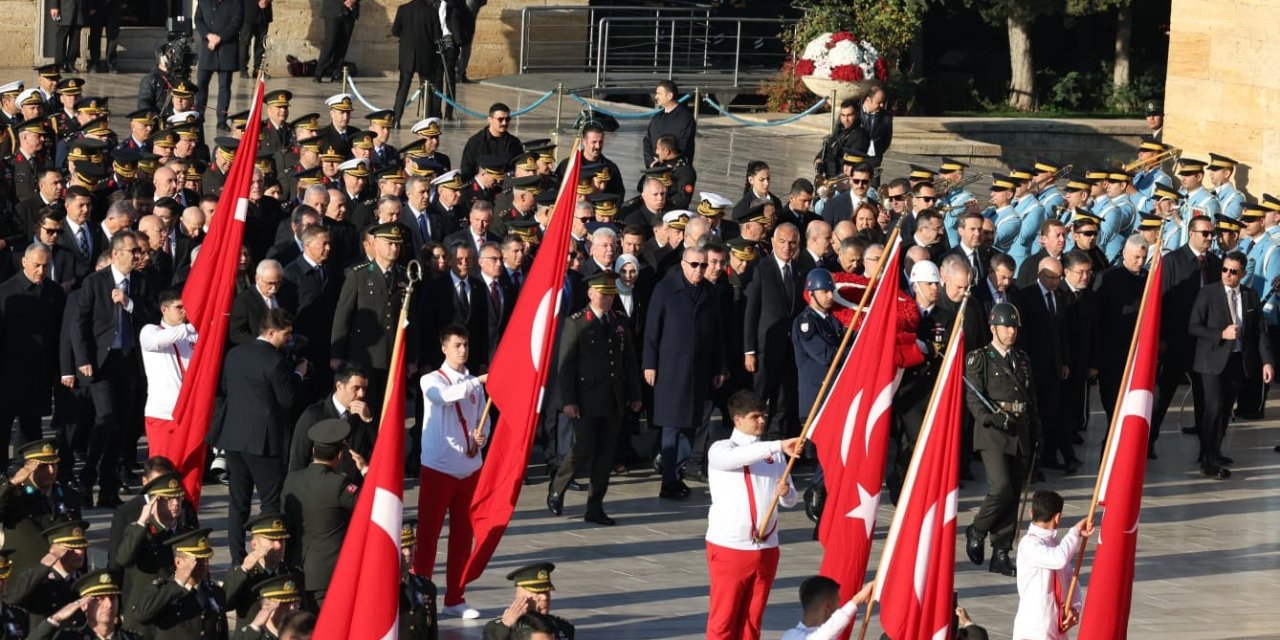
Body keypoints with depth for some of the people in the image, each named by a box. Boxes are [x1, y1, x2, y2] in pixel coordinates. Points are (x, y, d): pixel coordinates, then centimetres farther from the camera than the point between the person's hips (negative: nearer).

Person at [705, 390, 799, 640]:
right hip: (729, 547, -4)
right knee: (723, 620, -1)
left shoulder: (774, 454, 11)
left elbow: (790, 499, 13)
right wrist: (779, 446, -36)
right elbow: (737, 457, -28)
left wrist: (785, 493, -12)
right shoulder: (720, 450, -3)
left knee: (752, 619, 9)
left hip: (766, 548, 4)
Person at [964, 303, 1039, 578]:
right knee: (1001, 489, -19)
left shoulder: (1022, 360, 18)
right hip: (992, 434, -6)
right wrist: (992, 419, -23)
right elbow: (973, 398, -8)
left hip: (1020, 436, 6)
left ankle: (1001, 555, 8)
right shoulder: (979, 359, 1)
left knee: (1013, 496, 3)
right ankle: (976, 531, 6)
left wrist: (1035, 434, 16)